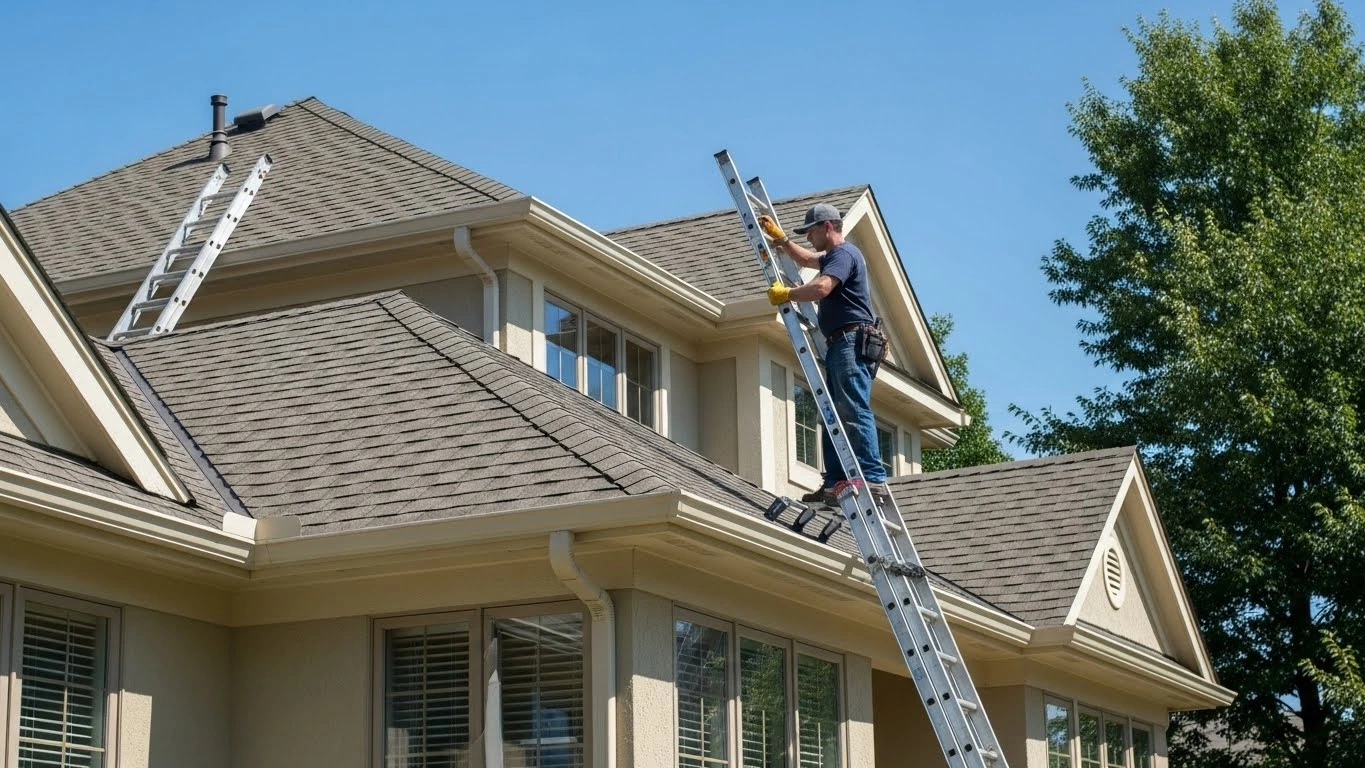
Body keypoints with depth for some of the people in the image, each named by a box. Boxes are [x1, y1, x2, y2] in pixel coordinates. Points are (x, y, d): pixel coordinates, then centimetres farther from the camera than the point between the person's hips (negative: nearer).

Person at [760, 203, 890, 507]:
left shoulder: (844, 253, -7)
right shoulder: (834, 255, 26)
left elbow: (821, 287, -25)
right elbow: (806, 259, 48)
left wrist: (785, 294, -11)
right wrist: (779, 237, 45)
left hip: (852, 342, -11)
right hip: (840, 345, 11)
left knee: (854, 411, -19)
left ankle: (873, 479, -27)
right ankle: (836, 482, 3)